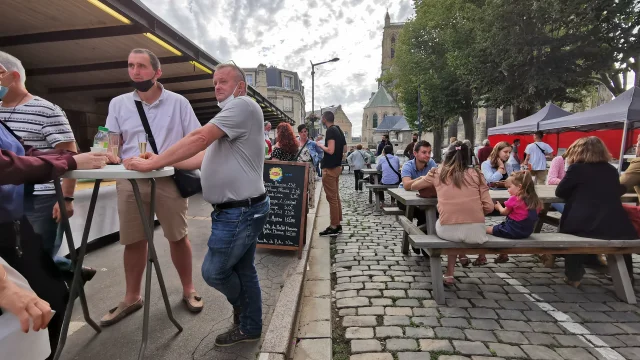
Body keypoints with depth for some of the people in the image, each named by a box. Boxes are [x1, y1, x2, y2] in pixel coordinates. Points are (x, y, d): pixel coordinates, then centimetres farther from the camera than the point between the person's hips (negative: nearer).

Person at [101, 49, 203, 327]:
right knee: (133, 241, 10)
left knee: (178, 237, 5)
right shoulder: (118, 104, 10)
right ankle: (131, 298, 28)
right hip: (130, 181, 3)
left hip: (170, 180, -2)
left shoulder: (178, 102, 3)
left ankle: (188, 290, 23)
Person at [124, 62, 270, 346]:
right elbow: (205, 157, 17)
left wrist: (153, 163, -16)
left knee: (214, 271, 6)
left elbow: (199, 139, -21)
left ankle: (245, 310, 33)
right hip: (243, 209, 10)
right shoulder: (231, 114, 21)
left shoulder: (242, 105, -12)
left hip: (239, 212, -10)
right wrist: (162, 162, 10)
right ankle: (249, 327, 34)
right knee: (243, 271, 17)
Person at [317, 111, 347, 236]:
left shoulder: (330, 131, -14)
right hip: (337, 166, 10)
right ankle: (337, 225, 20)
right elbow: (345, 149, 17)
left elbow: (330, 150, -23)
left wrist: (321, 145, -8)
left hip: (329, 168, -10)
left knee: (331, 198, -4)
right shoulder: (339, 130, 13)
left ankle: (334, 227, 2)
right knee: (336, 197, 13)